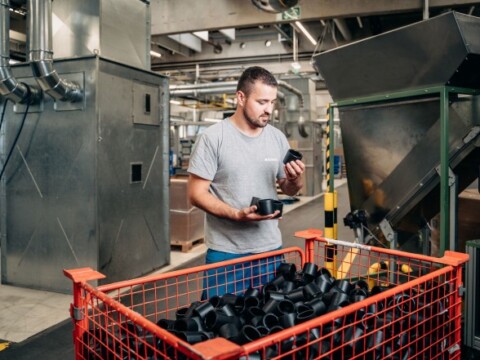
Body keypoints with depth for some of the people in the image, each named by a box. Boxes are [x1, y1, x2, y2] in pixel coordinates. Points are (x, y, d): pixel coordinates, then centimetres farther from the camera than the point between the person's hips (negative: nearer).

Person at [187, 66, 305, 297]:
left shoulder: (278, 138, 5)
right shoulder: (213, 138, -10)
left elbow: (289, 190, 12)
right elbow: (196, 194, -11)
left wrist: (295, 179, -11)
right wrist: (237, 214, -24)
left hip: (271, 249, 5)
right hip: (226, 252, -4)